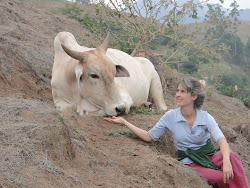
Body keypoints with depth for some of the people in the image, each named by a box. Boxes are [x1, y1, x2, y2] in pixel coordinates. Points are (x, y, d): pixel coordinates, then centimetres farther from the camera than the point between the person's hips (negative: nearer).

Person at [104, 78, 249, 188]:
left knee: (232, 157, -35)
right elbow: (149, 137, 1)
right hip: (190, 162, -1)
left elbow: (221, 139, -22)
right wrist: (124, 122, -6)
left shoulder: (205, 117, -7)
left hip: (210, 156, 1)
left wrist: (226, 161, -43)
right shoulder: (170, 117, -4)